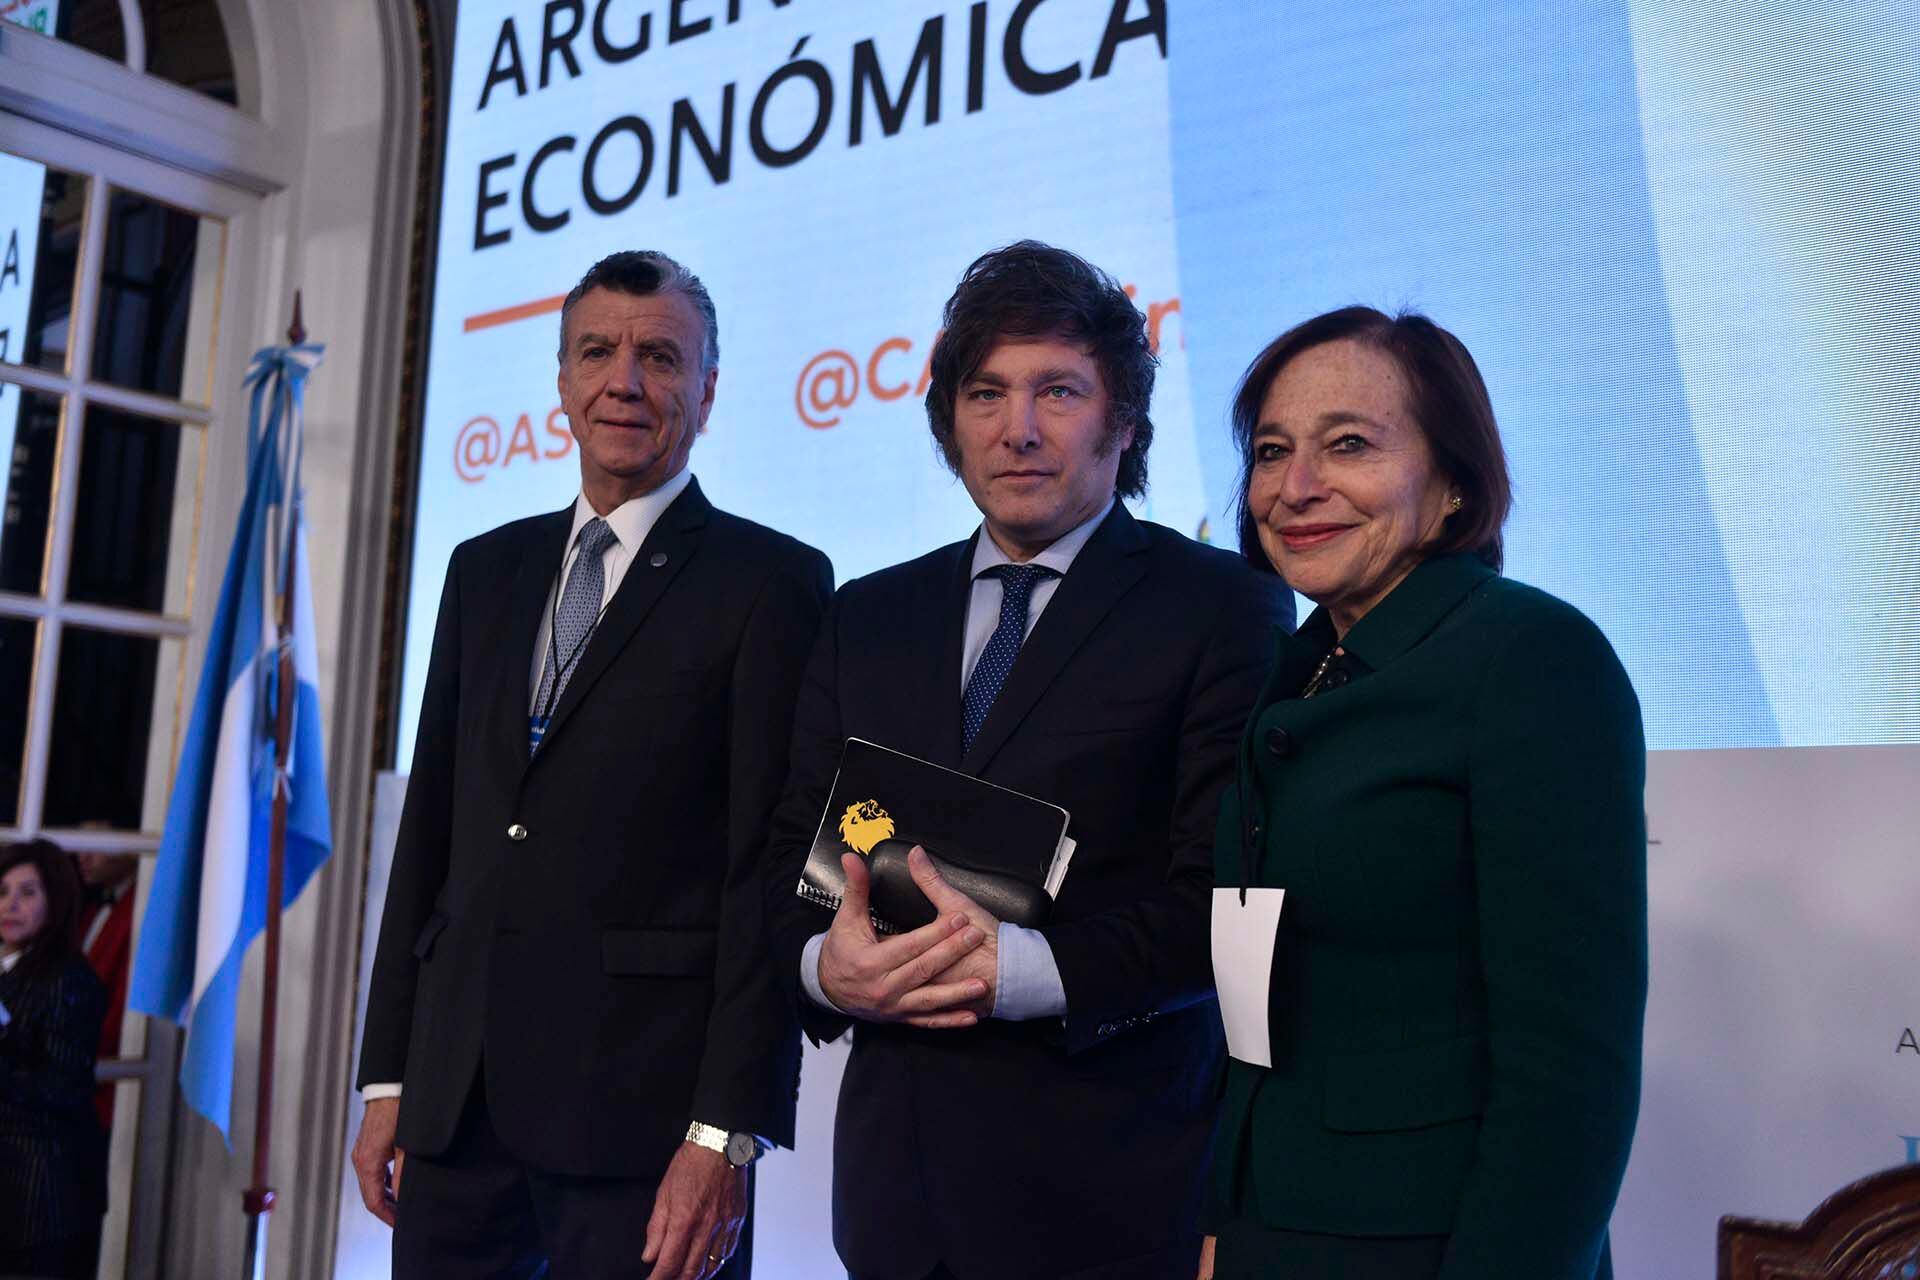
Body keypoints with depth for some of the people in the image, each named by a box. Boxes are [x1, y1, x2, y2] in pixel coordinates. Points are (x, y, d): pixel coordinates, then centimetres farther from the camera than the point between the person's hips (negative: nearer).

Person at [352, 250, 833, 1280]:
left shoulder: (771, 583, -4)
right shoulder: (486, 570, 14)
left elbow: (772, 871, -9)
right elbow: (431, 821, 14)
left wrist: (726, 1134, -14)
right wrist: (388, 1075, 11)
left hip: (642, 1095, -5)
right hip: (456, 1094, 5)